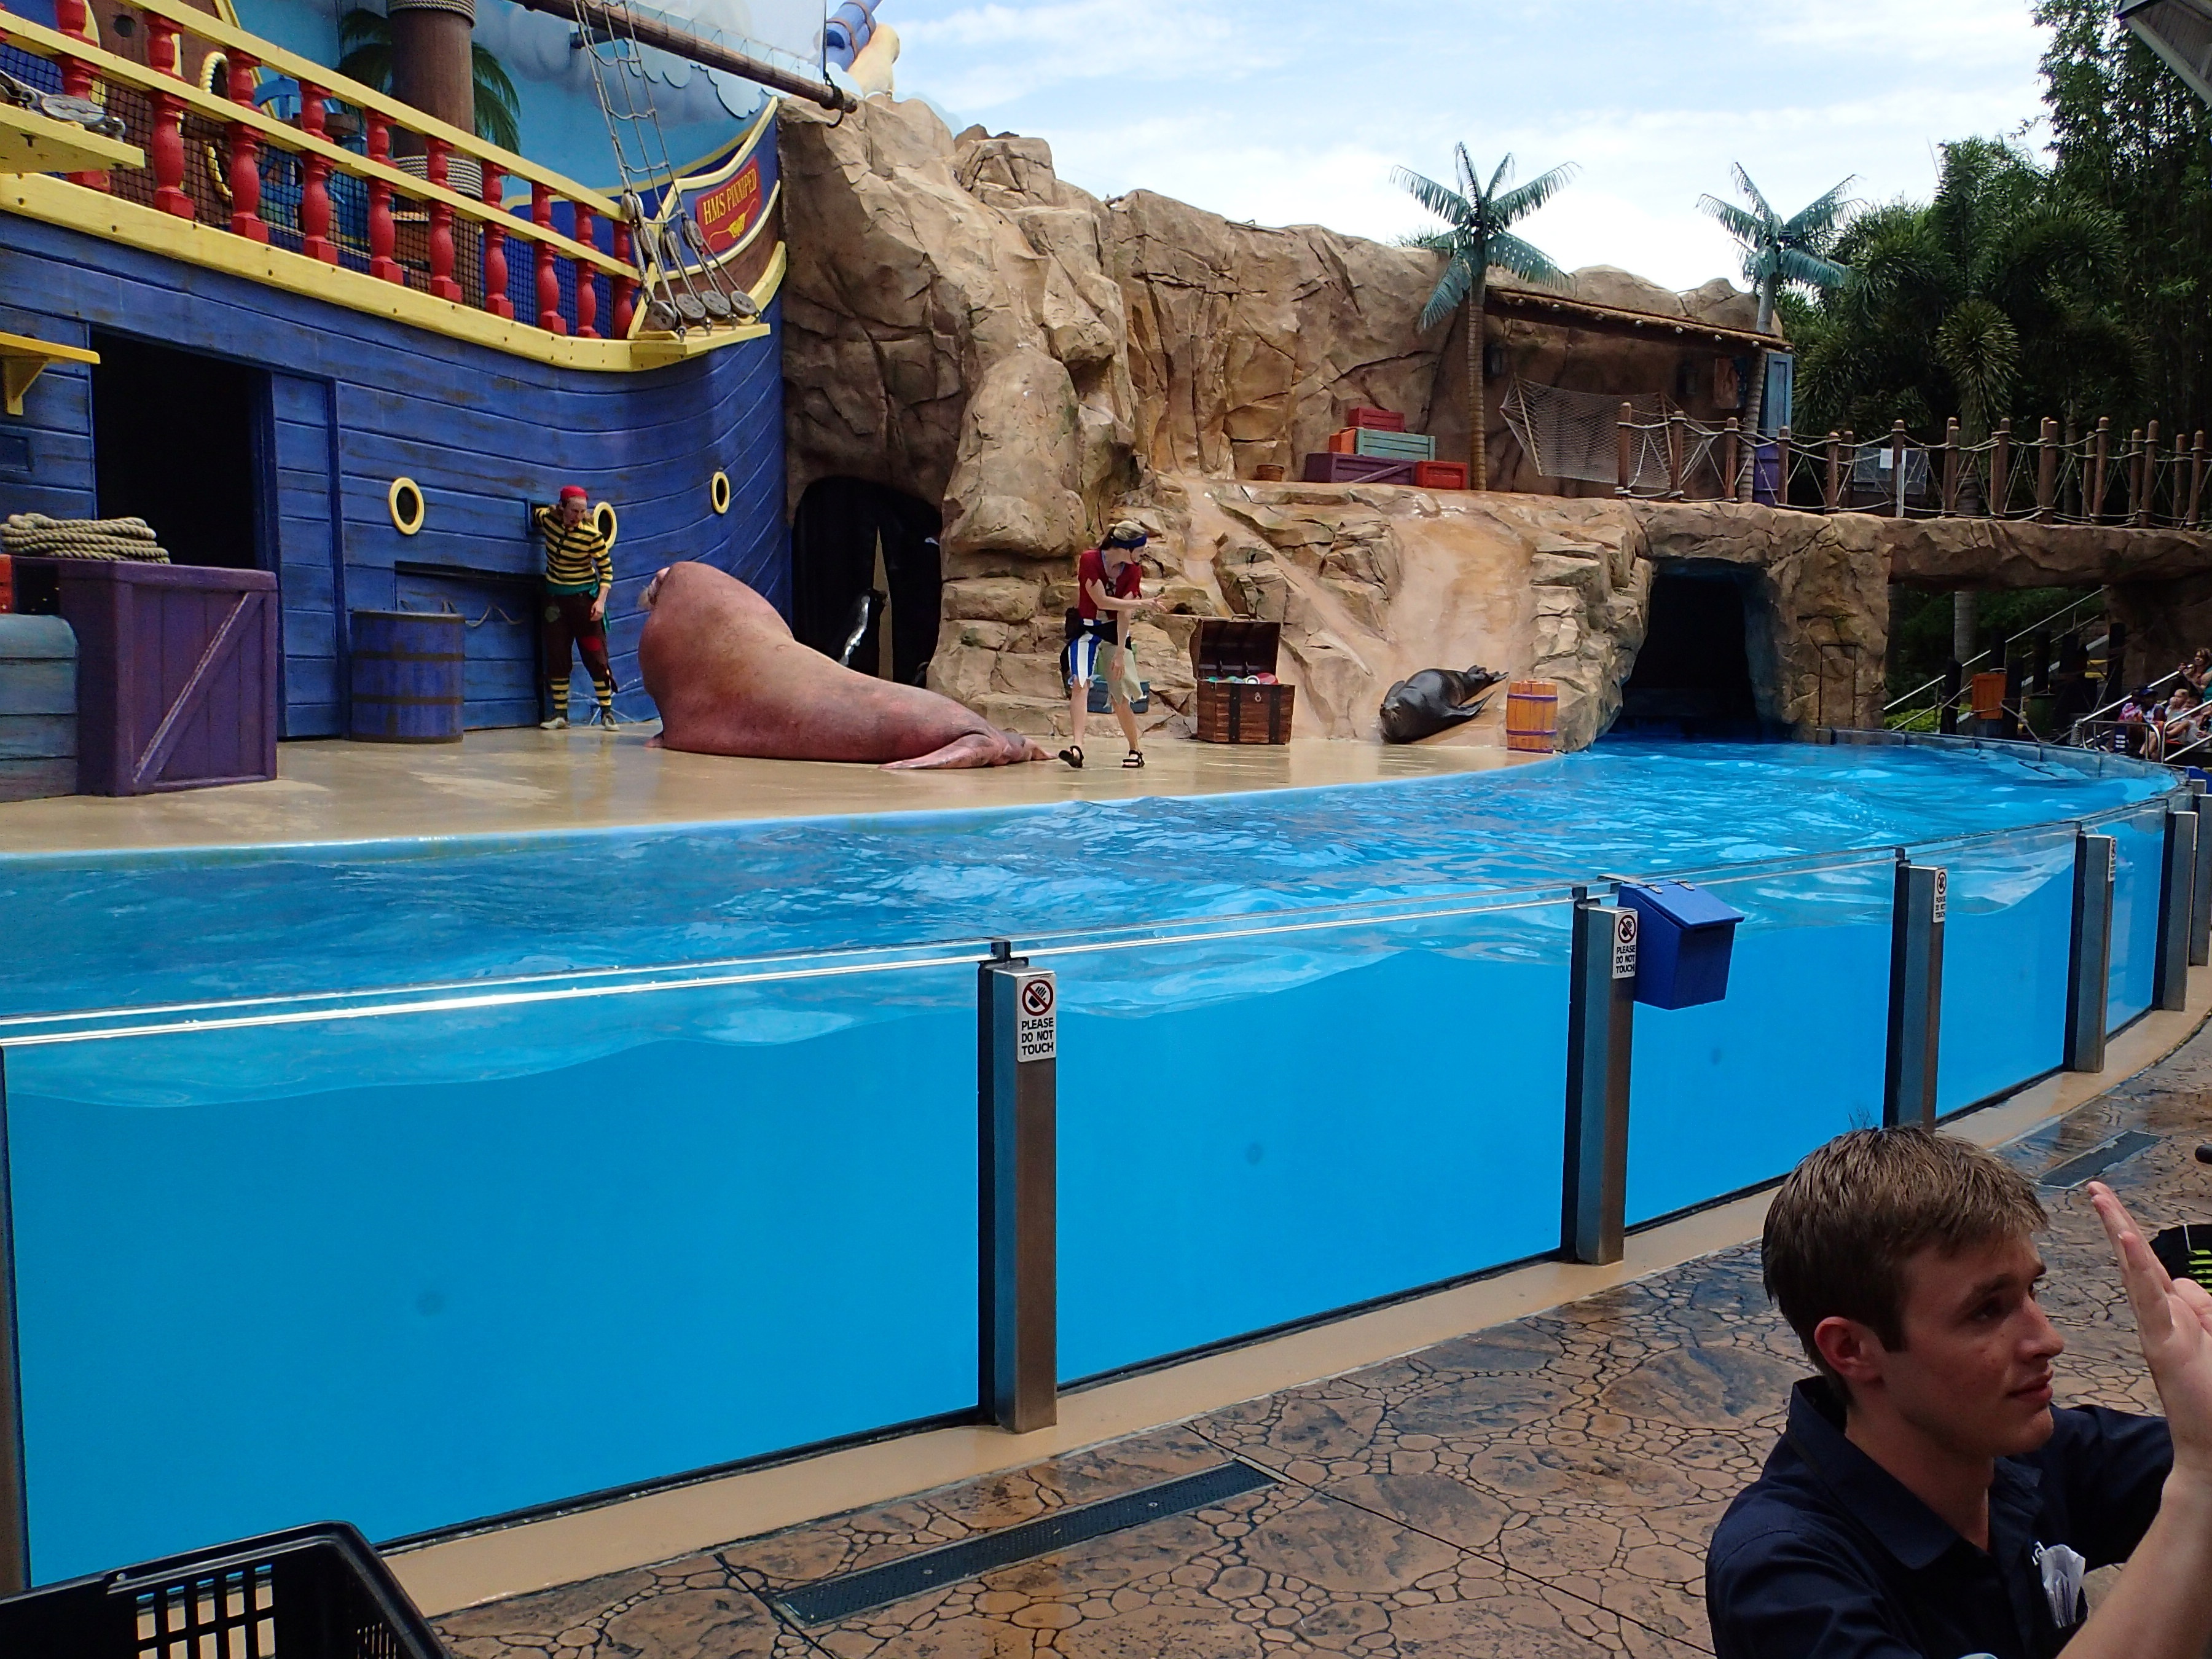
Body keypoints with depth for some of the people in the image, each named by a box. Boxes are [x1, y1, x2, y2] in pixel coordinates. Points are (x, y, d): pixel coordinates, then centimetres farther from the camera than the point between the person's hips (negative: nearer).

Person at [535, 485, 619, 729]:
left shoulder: (592, 535, -16)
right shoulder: (548, 519, -5)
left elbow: (607, 570, -10)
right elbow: (534, 512, 21)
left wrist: (601, 601, -19)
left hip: (585, 597, -4)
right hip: (555, 598, 4)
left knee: (595, 656, -5)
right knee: (556, 656, 3)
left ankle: (607, 711, 2)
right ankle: (560, 713, 9)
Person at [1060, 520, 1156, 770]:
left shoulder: (1133, 571, -7)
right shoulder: (1089, 560, -17)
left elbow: (1125, 614, -13)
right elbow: (1102, 601, -20)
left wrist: (1120, 653, -17)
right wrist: (1139, 604, -17)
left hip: (1115, 630, 2)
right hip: (1087, 629, -2)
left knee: (1120, 694, 1)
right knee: (1080, 682, -21)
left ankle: (1136, 748, 17)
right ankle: (1077, 746, -31)